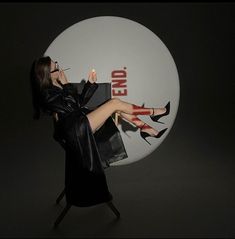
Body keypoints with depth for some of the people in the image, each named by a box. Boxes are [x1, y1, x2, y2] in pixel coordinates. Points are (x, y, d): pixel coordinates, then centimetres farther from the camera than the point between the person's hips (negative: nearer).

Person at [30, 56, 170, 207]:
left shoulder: (57, 87, 16)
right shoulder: (48, 94, -11)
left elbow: (80, 101, 19)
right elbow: (71, 108, -17)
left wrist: (91, 83, 11)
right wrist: (67, 85, -11)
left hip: (82, 122, 9)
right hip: (77, 129, -9)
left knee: (118, 108, 1)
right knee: (115, 103, -14)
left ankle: (148, 130, 1)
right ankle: (154, 113, -2)